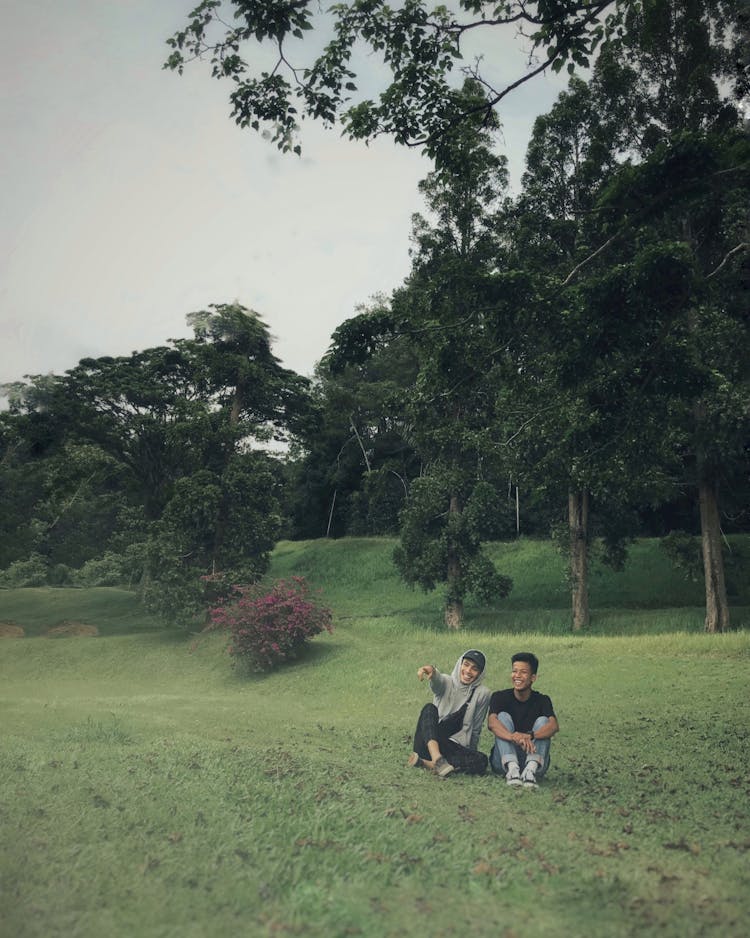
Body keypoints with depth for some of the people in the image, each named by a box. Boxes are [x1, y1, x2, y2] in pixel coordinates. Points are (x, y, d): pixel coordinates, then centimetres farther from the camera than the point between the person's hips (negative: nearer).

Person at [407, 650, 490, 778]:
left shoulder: (482, 693, 3)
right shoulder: (446, 683, 2)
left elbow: (476, 729, 7)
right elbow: (437, 681, -24)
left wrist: (470, 755, 6)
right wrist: (432, 671, -47)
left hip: (455, 747, 1)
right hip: (428, 743, -1)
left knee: (481, 761, -29)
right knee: (429, 708, -27)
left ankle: (426, 763, -31)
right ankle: (437, 759, -45)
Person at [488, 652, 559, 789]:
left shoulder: (542, 700, 0)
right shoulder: (500, 697, -2)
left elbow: (554, 725, -21)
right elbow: (492, 722, -24)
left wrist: (530, 736, -41)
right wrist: (514, 737, -44)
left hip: (533, 758, 1)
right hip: (504, 760, 0)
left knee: (542, 720, -17)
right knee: (503, 716, -19)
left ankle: (531, 769, -40)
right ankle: (512, 769, -39)